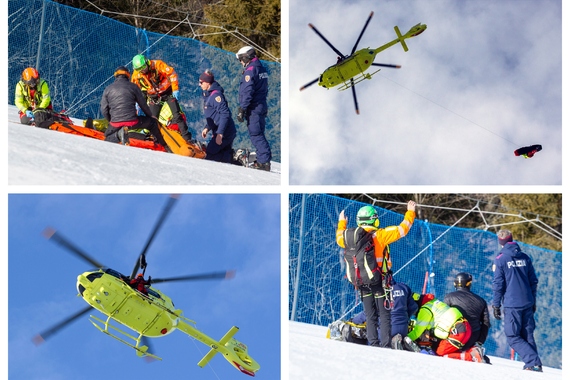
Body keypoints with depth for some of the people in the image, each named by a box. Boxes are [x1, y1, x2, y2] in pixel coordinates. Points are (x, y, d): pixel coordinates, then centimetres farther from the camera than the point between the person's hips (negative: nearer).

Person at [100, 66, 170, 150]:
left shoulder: (108, 89, 7)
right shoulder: (133, 86, 4)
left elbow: (104, 110, 5)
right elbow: (143, 105, 10)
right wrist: (151, 116, 28)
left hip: (115, 123, 0)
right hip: (132, 122, 0)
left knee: (108, 138, 27)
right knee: (152, 122, 24)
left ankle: (118, 135, -9)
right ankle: (165, 146, 21)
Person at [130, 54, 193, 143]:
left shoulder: (157, 64, -21)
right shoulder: (136, 74, -9)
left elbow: (172, 74, -18)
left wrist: (175, 89, -20)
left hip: (168, 93, -3)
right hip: (154, 98, 3)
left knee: (177, 116, -9)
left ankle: (187, 138, -7)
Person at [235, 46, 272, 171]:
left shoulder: (250, 70, -14)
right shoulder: (261, 69, 15)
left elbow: (247, 92, -19)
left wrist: (241, 110, -17)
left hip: (253, 108, -9)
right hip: (262, 107, 9)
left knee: (256, 135, -8)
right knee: (259, 134, 14)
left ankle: (264, 162, -12)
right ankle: (263, 160, 16)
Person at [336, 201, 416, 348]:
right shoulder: (380, 235, -12)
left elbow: (340, 239, 23)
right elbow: (402, 229, -7)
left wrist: (341, 223, 41)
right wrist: (410, 212, 8)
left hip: (362, 282, 4)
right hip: (379, 281, -4)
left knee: (370, 316, 12)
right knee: (384, 315, 0)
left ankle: (373, 345, 9)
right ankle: (386, 346, -5)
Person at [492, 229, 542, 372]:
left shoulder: (500, 259, -6)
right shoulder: (525, 257, 9)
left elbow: (498, 284, -7)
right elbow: (534, 281, 14)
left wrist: (496, 305, 0)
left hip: (512, 304, -5)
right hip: (527, 303, 5)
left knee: (513, 337, 0)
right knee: (528, 336, 13)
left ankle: (533, 362, -14)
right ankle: (535, 365, 7)